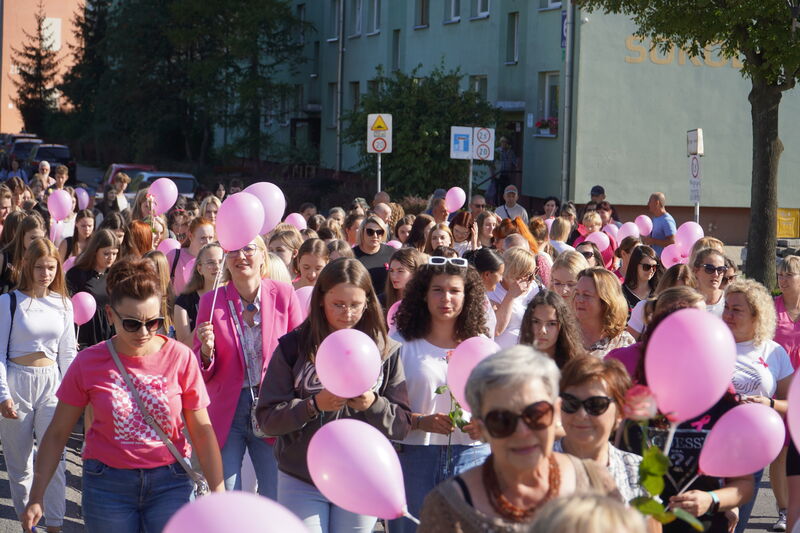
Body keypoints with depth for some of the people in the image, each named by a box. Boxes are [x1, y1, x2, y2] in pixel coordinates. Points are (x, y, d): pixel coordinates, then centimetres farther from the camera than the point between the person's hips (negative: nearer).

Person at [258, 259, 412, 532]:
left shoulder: (386, 351, 2)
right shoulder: (293, 347, -2)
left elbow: (403, 424, 0)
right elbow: (267, 417, -6)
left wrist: (373, 405, -19)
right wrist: (315, 405, -21)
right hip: (301, 481, -1)